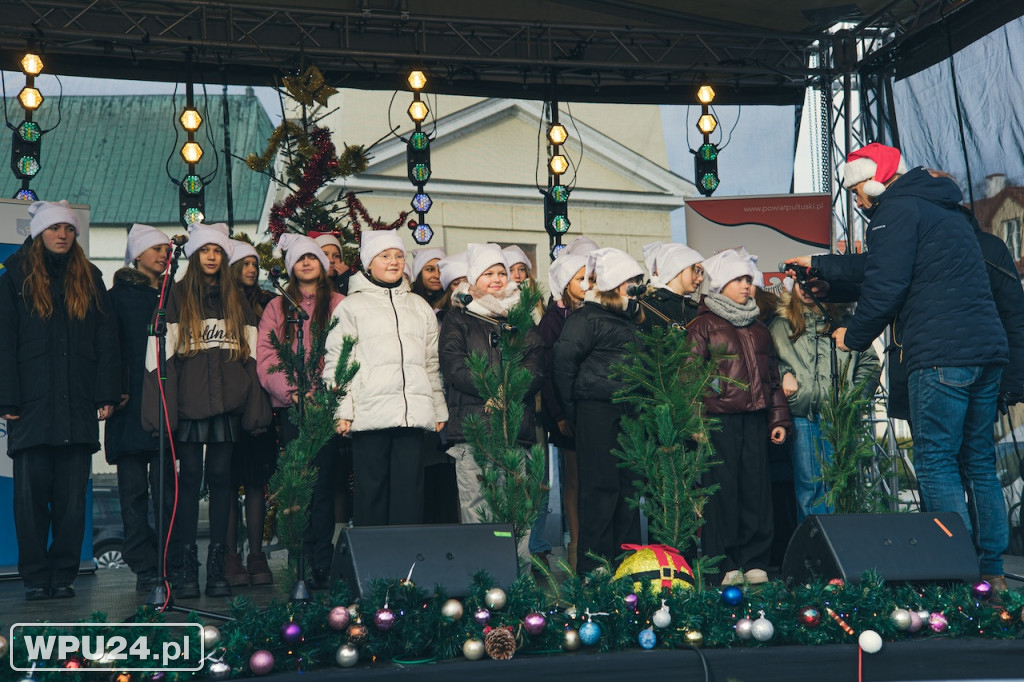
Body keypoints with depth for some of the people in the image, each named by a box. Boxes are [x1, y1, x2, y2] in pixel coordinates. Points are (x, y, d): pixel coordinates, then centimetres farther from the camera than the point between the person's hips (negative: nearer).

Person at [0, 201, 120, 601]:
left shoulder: (89, 280, 14)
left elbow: (107, 340, 10)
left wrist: (107, 394, 0)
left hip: (78, 406, 2)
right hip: (32, 405, -2)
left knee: (72, 496, 2)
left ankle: (64, 576, 8)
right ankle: (36, 578, 5)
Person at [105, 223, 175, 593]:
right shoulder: (119, 295, 6)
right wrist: (113, 392, -11)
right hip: (132, 404, -2)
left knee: (165, 487, -2)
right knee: (134, 489, -1)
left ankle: (167, 566, 1)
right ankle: (145, 569, 3)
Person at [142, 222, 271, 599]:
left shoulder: (237, 300, 16)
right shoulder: (177, 296, 8)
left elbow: (251, 352, 15)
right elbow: (161, 348, 2)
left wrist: (254, 405, 7)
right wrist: (160, 403, -8)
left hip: (227, 399, 2)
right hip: (189, 398, -2)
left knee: (221, 476, 2)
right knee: (190, 477, -3)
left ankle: (217, 564, 5)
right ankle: (185, 565, 0)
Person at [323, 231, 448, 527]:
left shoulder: (420, 306, 20)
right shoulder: (352, 305, 6)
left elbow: (432, 363, 21)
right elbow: (335, 361, 1)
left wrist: (439, 409, 16)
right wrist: (341, 411, -8)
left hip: (412, 413, 3)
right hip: (370, 413, -3)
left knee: (410, 492, 0)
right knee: (372, 490, -2)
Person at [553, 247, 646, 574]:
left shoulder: (630, 319, 21)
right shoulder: (586, 319, -6)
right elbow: (564, 361, -12)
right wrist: (572, 411, -9)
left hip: (629, 412, 8)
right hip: (598, 411, -8)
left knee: (629, 485, 9)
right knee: (601, 486, -7)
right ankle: (593, 567, -1)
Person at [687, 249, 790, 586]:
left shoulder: (758, 329, 20)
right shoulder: (703, 325, 2)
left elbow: (772, 377, 22)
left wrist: (778, 418, 15)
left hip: (755, 419, 5)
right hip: (719, 419, -5)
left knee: (757, 488, 2)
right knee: (721, 489, -5)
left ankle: (755, 562, 9)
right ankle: (724, 565, 0)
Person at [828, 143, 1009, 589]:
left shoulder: (896, 210, -4)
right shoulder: (942, 207, 26)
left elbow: (885, 286, -12)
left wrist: (854, 337, 3)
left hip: (940, 355, -9)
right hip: (988, 349, 9)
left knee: (936, 461, -5)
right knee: (978, 459, 12)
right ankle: (992, 572, 13)